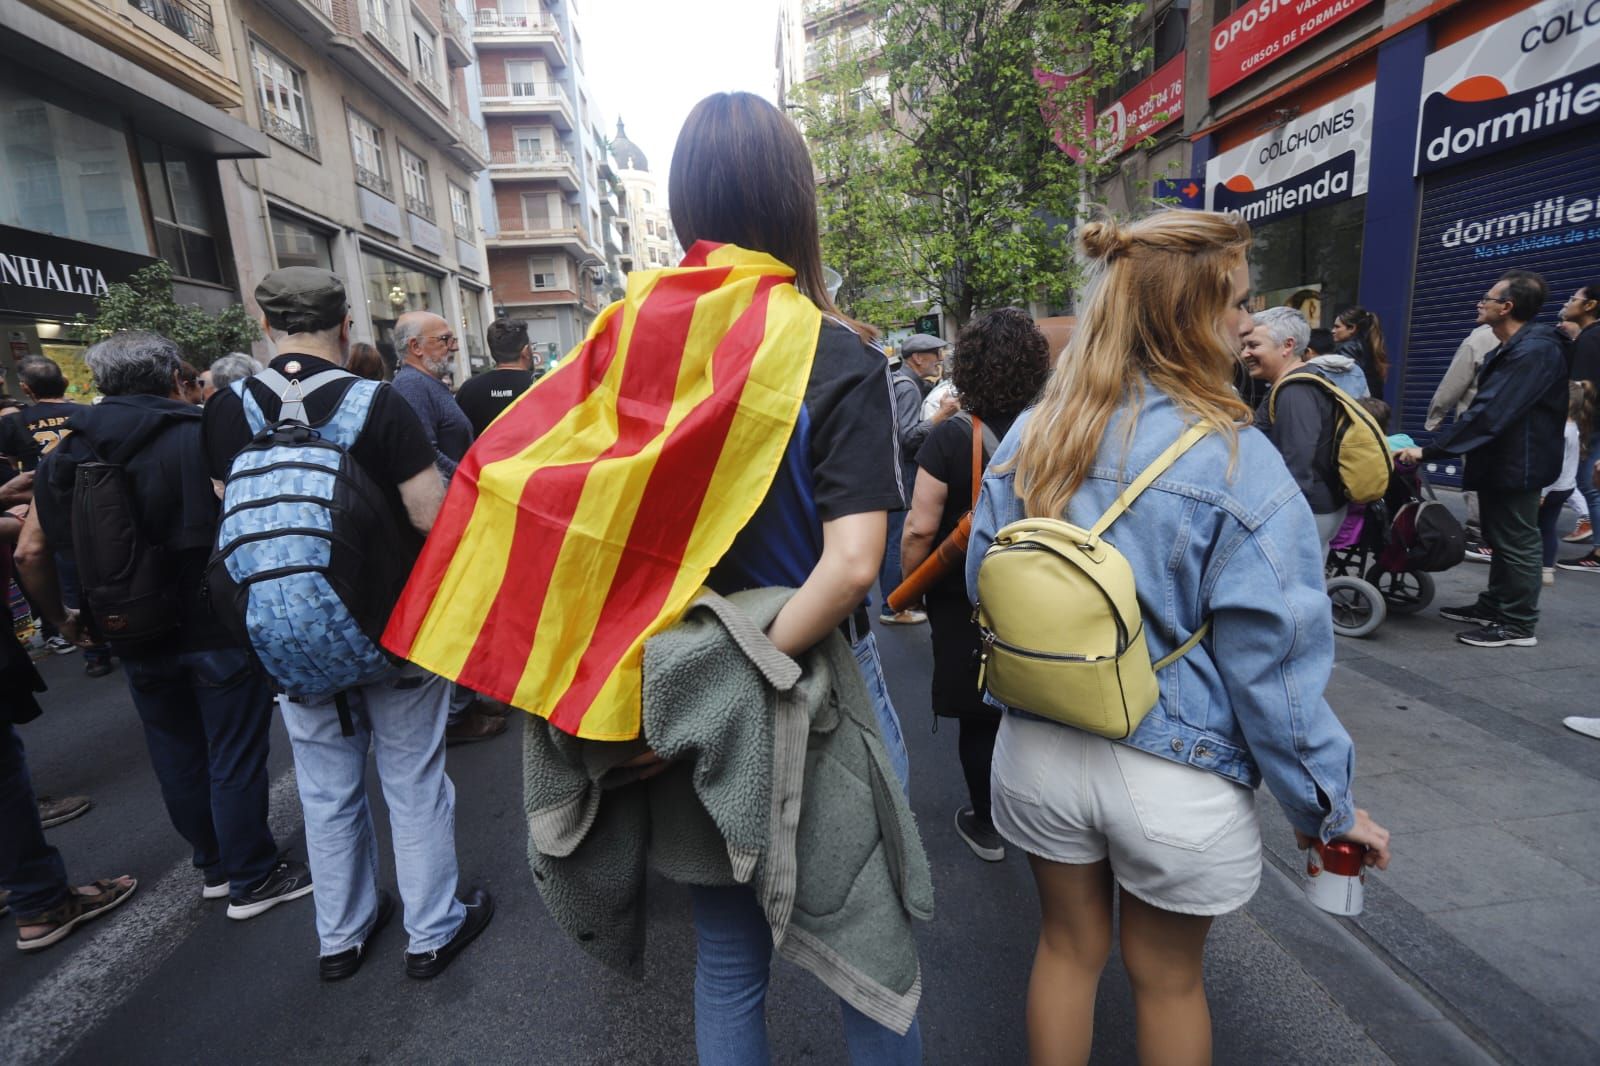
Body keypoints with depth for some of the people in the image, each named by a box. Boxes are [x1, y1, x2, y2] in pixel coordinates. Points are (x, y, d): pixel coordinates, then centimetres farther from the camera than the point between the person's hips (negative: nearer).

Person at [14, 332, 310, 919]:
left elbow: (30, 551, 7)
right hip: (218, 631, -5)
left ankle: (215, 867, 34)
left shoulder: (66, 452, 5)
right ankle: (253, 879, 19)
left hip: (138, 641, 5)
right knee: (234, 758, 6)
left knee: (178, 758, 19)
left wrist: (61, 617, 20)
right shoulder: (200, 436, -12)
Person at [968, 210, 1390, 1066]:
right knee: (1166, 976, 23)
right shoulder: (1234, 461, -18)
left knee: (1069, 947, 25)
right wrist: (1329, 806, 2)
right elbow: (1271, 661, -14)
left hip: (1040, 750, 3)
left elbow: (984, 587, 3)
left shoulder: (1031, 436, -6)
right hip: (1175, 777, -3)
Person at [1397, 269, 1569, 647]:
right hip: (1501, 460, 10)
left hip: (1517, 464, -10)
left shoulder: (1534, 351, -22)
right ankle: (1493, 608, 30)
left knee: (1516, 543, -1)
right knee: (1501, 540, 18)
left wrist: (1429, 451, -29)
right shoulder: (1512, 349, 12)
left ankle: (1518, 625, 9)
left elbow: (1489, 413, -29)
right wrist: (1437, 446, 13)